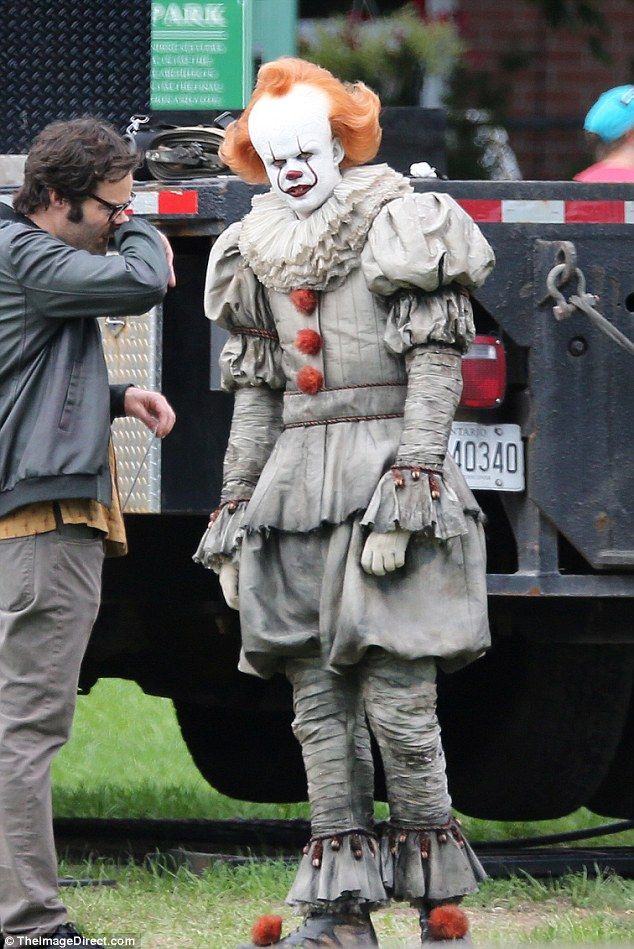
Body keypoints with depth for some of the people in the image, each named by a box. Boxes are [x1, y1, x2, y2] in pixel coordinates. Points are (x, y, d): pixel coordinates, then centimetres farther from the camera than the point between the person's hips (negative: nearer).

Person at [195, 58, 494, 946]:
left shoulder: (399, 225, 0)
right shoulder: (261, 250, 18)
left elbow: (438, 363, -5)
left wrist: (412, 481, -15)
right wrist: (234, 507, 17)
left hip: (383, 464, -6)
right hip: (297, 486, 6)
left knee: (397, 701, -11)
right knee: (319, 706, 2)